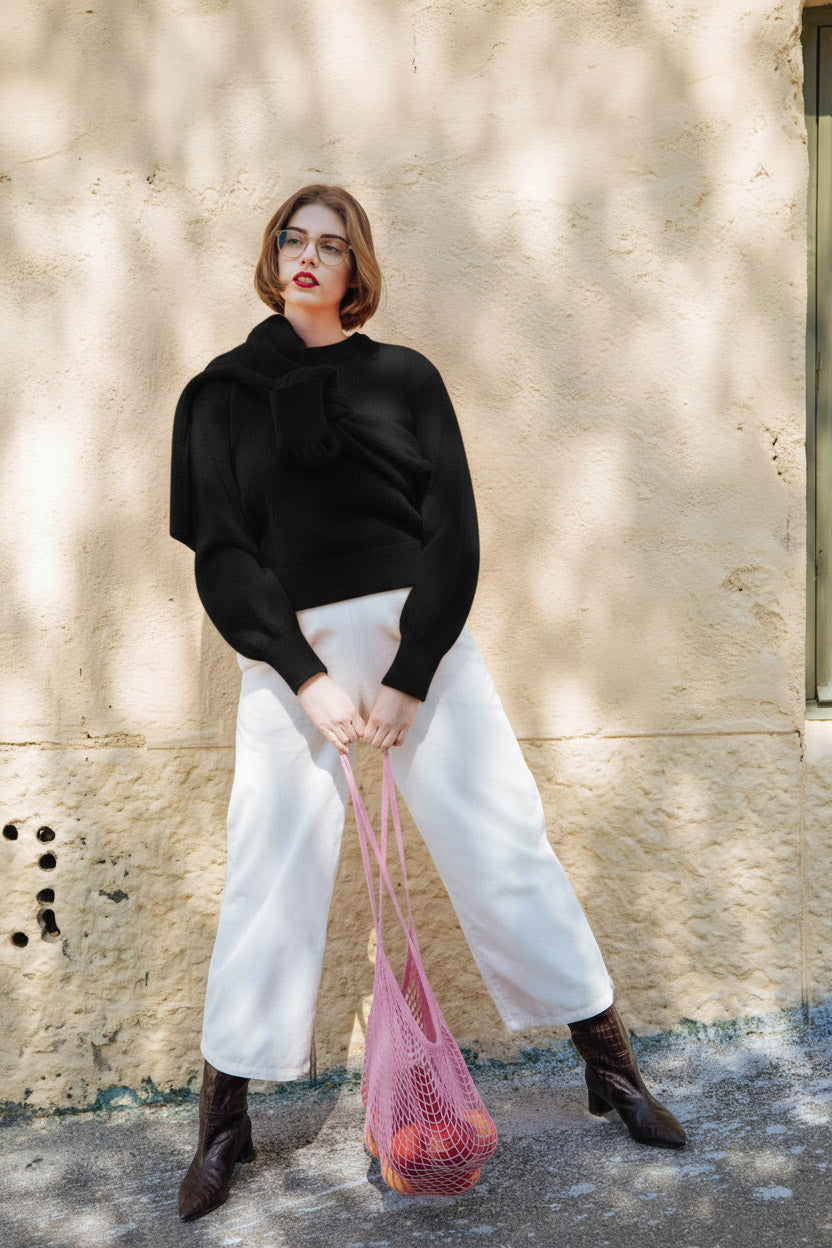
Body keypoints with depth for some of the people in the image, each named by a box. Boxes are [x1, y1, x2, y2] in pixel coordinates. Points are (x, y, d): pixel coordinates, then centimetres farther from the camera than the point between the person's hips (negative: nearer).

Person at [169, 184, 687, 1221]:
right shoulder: (224, 393, 8)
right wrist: (308, 679, -14)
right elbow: (221, 552, -1)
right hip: (288, 651, 0)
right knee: (270, 870, -1)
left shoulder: (404, 378, 8)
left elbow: (453, 534, 1)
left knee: (502, 844, 1)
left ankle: (608, 1062, 15)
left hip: (423, 637, 1)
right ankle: (225, 1117, 14)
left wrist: (407, 680, -10)